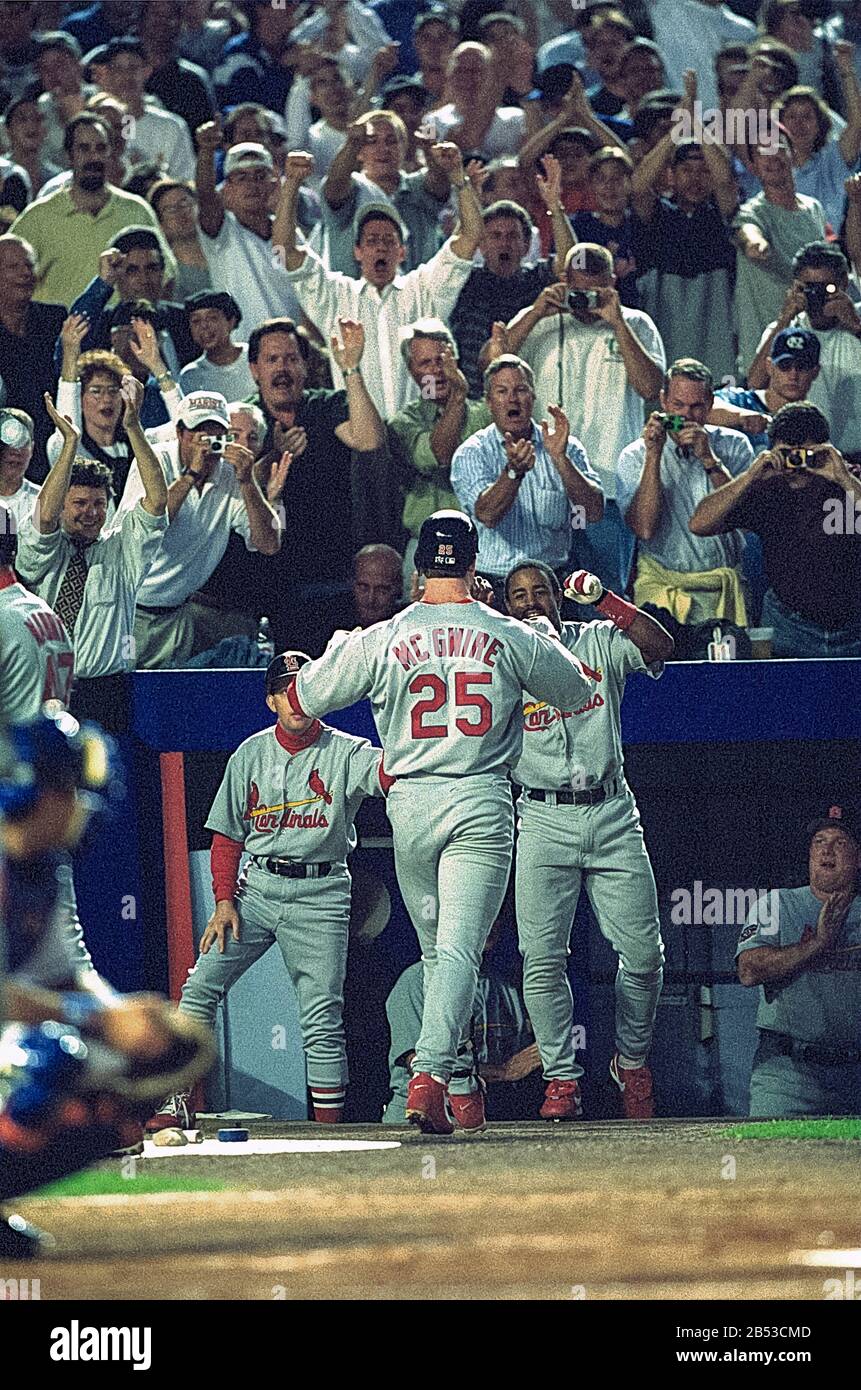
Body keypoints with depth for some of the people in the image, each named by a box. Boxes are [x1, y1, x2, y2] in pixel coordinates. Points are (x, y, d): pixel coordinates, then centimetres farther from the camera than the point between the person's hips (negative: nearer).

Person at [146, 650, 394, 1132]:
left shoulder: (345, 752, 0)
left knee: (322, 1016, -5)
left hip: (320, 897, -3)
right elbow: (227, 834, 10)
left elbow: (387, 775, -21)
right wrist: (224, 901, 0)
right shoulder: (251, 754, 8)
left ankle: (329, 1125, 1)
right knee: (201, 987, -8)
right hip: (256, 888, 3)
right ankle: (178, 1103, -3)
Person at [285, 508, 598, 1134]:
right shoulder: (513, 637, 0)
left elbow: (301, 700, 10)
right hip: (481, 802, -1)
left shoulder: (380, 640, -1)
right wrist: (545, 632, 34)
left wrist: (336, 649, 29)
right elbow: (577, 688, 18)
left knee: (439, 949, 15)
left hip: (410, 802, 1)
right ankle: (431, 1073, -25)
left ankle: (461, 1083, 18)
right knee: (460, 950, -7)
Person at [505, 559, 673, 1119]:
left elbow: (660, 647, -10)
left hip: (612, 815, 1)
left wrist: (604, 600, -17)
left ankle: (633, 1062, 20)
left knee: (644, 953, 0)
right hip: (543, 819, -1)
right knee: (543, 958, -9)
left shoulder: (601, 642, 7)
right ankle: (562, 1078, 0)